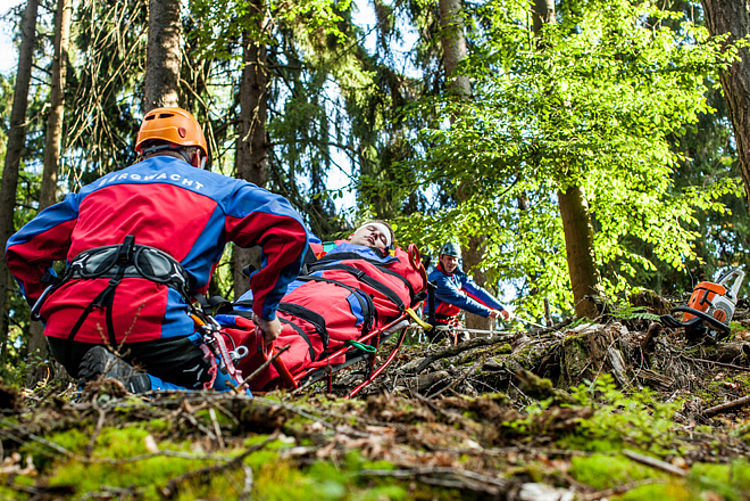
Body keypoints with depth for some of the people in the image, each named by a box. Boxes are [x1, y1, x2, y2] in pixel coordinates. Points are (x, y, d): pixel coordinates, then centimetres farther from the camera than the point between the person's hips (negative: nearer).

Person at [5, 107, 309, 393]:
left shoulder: (97, 188, 31)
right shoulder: (214, 186, 21)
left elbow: (22, 248, 31)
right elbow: (288, 228, 6)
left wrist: (58, 315, 35)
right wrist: (265, 312, 13)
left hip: (69, 334, 5)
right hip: (153, 328, -4)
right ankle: (135, 386, -18)